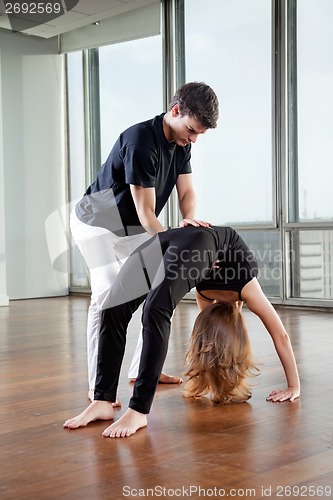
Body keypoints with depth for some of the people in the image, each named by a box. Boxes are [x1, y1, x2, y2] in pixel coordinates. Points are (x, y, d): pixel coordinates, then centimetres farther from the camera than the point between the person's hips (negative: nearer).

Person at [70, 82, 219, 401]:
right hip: (97, 223, -9)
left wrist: (189, 220, -26)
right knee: (108, 294, -21)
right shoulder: (141, 142, -32)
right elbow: (146, 214, -31)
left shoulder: (181, 143, -5)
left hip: (133, 228, 9)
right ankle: (97, 385, -16)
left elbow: (186, 190, -4)